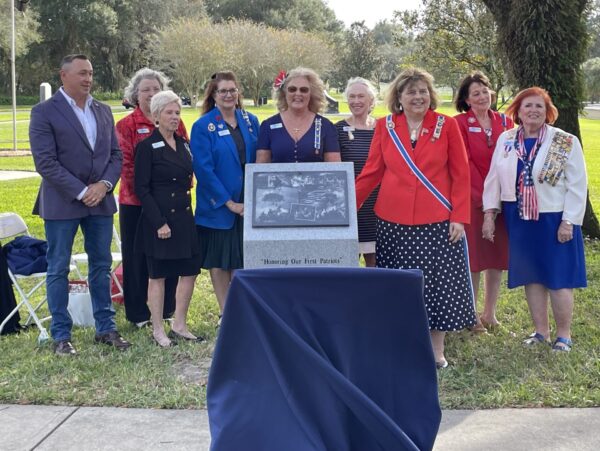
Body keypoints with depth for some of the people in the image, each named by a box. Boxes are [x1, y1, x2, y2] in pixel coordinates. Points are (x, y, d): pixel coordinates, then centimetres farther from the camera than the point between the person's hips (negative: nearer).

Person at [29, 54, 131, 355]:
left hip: (100, 200, 5)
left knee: (101, 265, 11)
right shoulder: (44, 112, -6)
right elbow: (46, 162, -13)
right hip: (62, 203, -5)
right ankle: (61, 336, 13)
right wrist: (81, 192, -16)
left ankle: (105, 328, 22)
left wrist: (104, 185, -8)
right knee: (58, 270, 4)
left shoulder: (103, 111, 10)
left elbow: (115, 155, 10)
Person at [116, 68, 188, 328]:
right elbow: (126, 164, -6)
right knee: (138, 256, 5)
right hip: (137, 202, -3)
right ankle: (140, 313, 15)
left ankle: (166, 309, 23)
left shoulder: (174, 122, 10)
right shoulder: (126, 126, 1)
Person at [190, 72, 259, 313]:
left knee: (243, 260, 8)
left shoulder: (251, 121, 7)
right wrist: (229, 202, -14)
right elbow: (203, 169, -11)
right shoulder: (203, 127, -6)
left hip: (249, 204, 4)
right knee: (219, 262, 5)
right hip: (218, 207, -3)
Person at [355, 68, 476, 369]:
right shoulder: (385, 127, 5)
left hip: (437, 220, -1)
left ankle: (436, 350, 18)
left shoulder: (447, 126, 1)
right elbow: (371, 172, 8)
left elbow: (461, 175, 1)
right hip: (393, 220, 1)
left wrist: (459, 217, -6)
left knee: (437, 282, 3)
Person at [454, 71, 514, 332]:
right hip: (472, 200, -4)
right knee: (473, 260, 1)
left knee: (498, 257, 9)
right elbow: (465, 164, -9)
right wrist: (484, 196, -14)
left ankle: (490, 313, 21)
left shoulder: (505, 122, 9)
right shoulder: (460, 123, -4)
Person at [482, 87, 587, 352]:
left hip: (554, 220, -3)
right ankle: (541, 331, 24)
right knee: (531, 276, 10)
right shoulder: (505, 140, 3)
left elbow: (577, 186, -8)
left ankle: (563, 334, 17)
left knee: (558, 278, 1)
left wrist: (568, 222, -12)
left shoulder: (566, 143, -7)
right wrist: (489, 213, 1)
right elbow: (494, 178, 6)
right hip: (520, 220, 3)